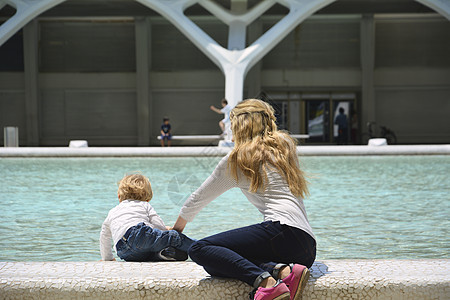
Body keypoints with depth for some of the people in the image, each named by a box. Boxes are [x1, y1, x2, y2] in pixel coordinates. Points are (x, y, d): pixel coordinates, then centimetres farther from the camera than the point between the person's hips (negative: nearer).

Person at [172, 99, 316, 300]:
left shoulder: (236, 160, 11)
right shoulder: (286, 145, 24)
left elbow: (199, 199, 23)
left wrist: (177, 228, 40)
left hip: (284, 231, -7)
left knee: (200, 249, -11)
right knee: (214, 266, 8)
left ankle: (267, 283, -31)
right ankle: (284, 270, -16)